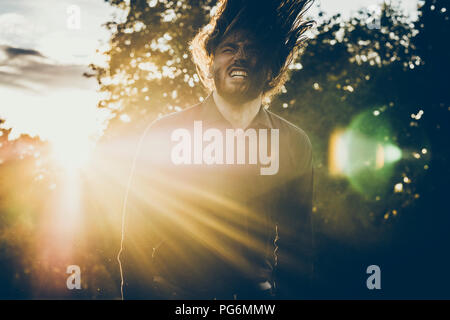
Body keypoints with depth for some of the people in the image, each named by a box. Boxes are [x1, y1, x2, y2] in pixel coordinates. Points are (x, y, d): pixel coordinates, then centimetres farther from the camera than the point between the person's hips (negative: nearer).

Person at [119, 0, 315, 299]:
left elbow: (296, 241, 7)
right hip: (174, 291, -1)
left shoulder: (294, 143, 0)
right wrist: (139, 295, -6)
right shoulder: (164, 133, -5)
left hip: (256, 293, 1)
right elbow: (137, 237, -2)